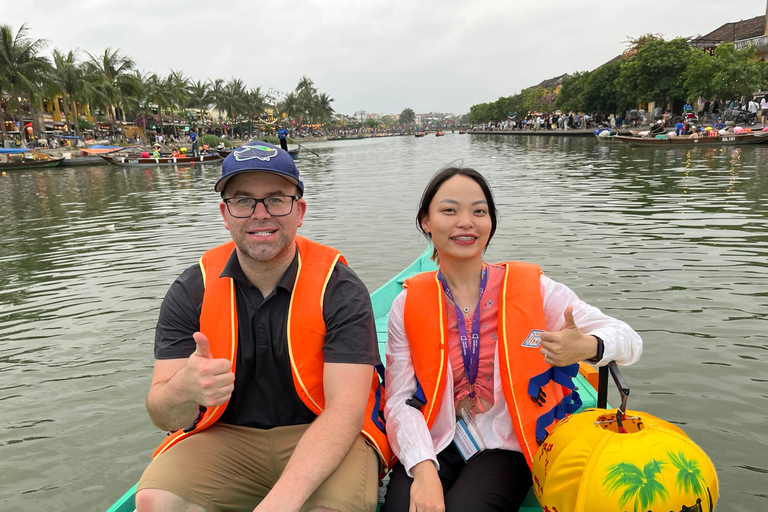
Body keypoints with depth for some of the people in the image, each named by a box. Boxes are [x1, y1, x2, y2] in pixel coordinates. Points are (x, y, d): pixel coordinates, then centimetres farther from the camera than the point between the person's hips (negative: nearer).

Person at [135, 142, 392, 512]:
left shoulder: (338, 288, -13)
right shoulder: (191, 292, -5)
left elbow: (344, 407, -19)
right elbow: (165, 418, -8)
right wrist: (182, 390, -34)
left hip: (323, 437, -2)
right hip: (225, 437, 2)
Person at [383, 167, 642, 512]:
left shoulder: (532, 288, -4)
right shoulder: (408, 305, -2)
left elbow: (629, 341, -5)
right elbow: (399, 400, -5)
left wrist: (586, 348, -27)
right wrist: (423, 469, -21)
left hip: (504, 447, 0)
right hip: (432, 447, 1)